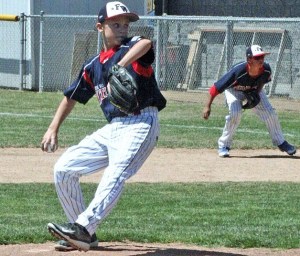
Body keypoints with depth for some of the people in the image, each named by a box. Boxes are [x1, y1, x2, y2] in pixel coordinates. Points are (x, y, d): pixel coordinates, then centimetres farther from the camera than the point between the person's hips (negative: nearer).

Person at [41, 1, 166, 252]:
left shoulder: (131, 47, -3)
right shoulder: (93, 66, 16)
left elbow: (145, 43, -29)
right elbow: (71, 97, 26)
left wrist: (120, 67, -44)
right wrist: (53, 128, 16)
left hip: (141, 123, -8)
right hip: (112, 128, 8)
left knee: (115, 174, -30)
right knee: (64, 168, 5)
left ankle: (83, 229, -43)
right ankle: (85, 235, 9)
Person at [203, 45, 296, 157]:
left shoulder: (266, 69, -29)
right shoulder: (238, 71, -43)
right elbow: (216, 87, -36)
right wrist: (207, 106, -37)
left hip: (254, 90, 4)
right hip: (234, 90, -4)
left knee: (270, 113, -3)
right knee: (235, 113, -27)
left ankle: (280, 143, 16)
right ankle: (223, 145, -11)